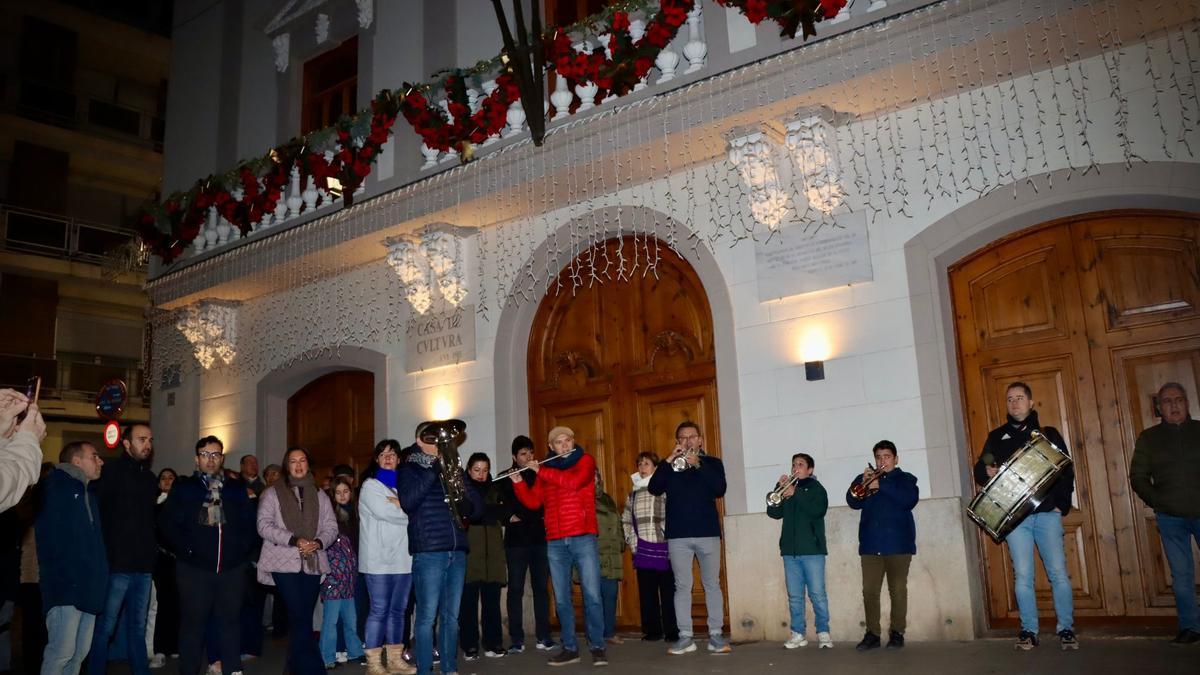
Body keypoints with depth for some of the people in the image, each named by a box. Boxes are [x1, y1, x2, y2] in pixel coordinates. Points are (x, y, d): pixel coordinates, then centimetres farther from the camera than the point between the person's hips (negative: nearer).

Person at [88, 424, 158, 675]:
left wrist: (152, 549, 13)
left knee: (138, 627, 11)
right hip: (117, 565, -6)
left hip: (143, 565, 6)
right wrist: (106, 554, -13)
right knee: (105, 628, -1)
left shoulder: (150, 478, 16)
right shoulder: (111, 472, -3)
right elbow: (98, 513, -10)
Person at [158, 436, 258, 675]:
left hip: (232, 568, 2)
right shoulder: (183, 487, 6)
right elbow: (166, 524, -2)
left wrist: (243, 548, -1)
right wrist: (186, 549, -9)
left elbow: (250, 522, 11)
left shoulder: (237, 488, 13)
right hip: (194, 568, -2)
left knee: (229, 622, 8)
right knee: (193, 623, 3)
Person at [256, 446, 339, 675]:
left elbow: (331, 527, 11)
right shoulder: (272, 494, 5)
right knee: (299, 617, -12)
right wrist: (294, 540, -16)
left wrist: (318, 542, -10)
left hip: (313, 564, 4)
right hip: (284, 563, -4)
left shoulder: (320, 496, 15)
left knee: (304, 619, 6)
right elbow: (264, 525, -6)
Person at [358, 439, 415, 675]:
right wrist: (408, 511, -2)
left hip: (403, 558, 5)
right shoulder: (370, 485, 1)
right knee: (379, 610, -4)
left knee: (398, 610, 9)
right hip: (379, 559, -5)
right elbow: (384, 512, -14)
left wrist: (401, 504, -9)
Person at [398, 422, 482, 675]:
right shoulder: (409, 470, 3)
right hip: (428, 551, -5)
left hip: (457, 550, 5)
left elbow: (478, 505, 14)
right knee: (427, 614, -4)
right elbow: (407, 502, -16)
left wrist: (467, 505, -9)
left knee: (451, 615, 10)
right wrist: (433, 471, -17)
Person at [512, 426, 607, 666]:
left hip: (583, 538, -4)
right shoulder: (545, 469, 15)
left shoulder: (585, 461, 4)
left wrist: (540, 471, -10)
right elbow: (533, 502, 12)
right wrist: (518, 482, -3)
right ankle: (570, 648, 13)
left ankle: (597, 646, 3)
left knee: (592, 594, -5)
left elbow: (573, 481, -16)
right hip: (555, 542, 4)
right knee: (561, 598, 6)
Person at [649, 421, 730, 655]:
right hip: (678, 535, 1)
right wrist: (669, 460, -13)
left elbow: (720, 489, -9)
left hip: (708, 532, -1)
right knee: (682, 587, 2)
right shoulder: (669, 466, 11)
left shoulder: (712, 463, 8)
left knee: (712, 584, 2)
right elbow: (654, 488, -5)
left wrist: (698, 464, -15)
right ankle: (685, 637, 6)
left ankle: (716, 635, 7)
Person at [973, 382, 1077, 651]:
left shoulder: (1048, 433, 12)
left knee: (1058, 572, -4)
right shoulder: (996, 437, 14)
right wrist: (986, 472, -13)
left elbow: (1067, 469, 8)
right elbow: (979, 471, 11)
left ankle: (1066, 629, 8)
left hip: (1047, 512, 0)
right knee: (1023, 575, -1)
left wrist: (1062, 503, -4)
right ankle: (1028, 631, 7)